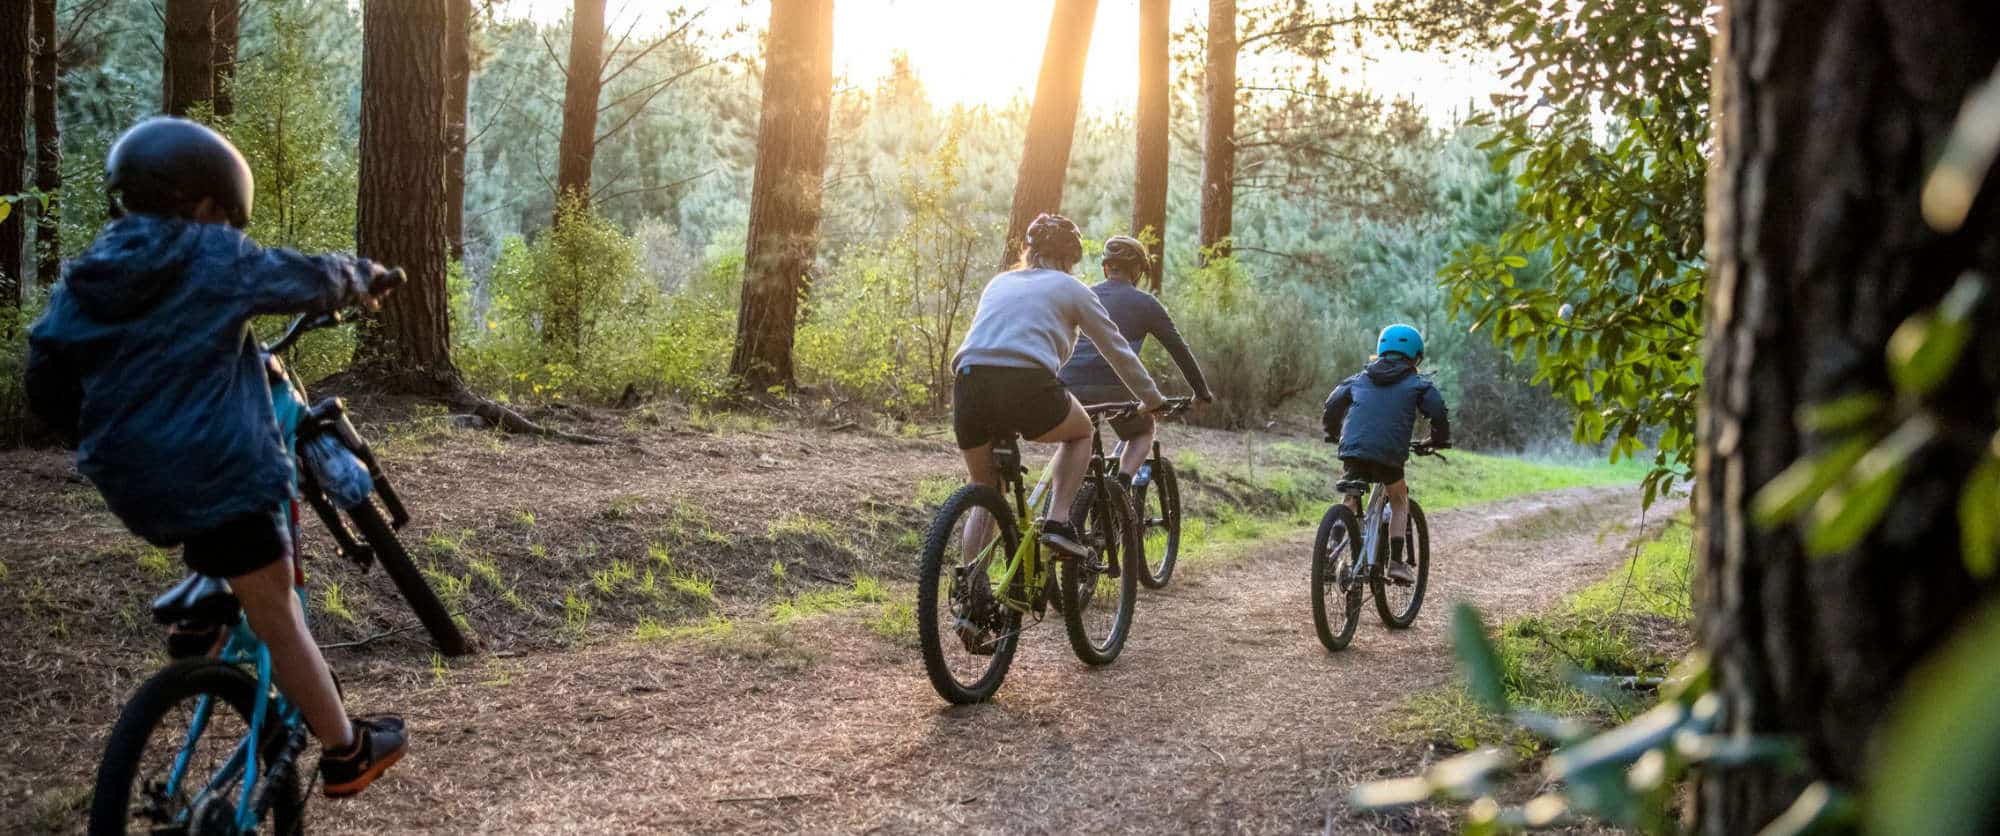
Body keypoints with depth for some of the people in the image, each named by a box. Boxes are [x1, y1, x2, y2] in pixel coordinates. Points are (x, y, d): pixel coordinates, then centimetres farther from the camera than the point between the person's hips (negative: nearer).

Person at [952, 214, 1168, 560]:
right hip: (1027, 388, -4)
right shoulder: (1071, 288, 17)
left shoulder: (999, 282, 29)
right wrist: (1152, 399, 35)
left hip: (969, 388, 4)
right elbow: (1117, 350, 22)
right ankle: (1058, 522, 11)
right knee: (1080, 432, 28)